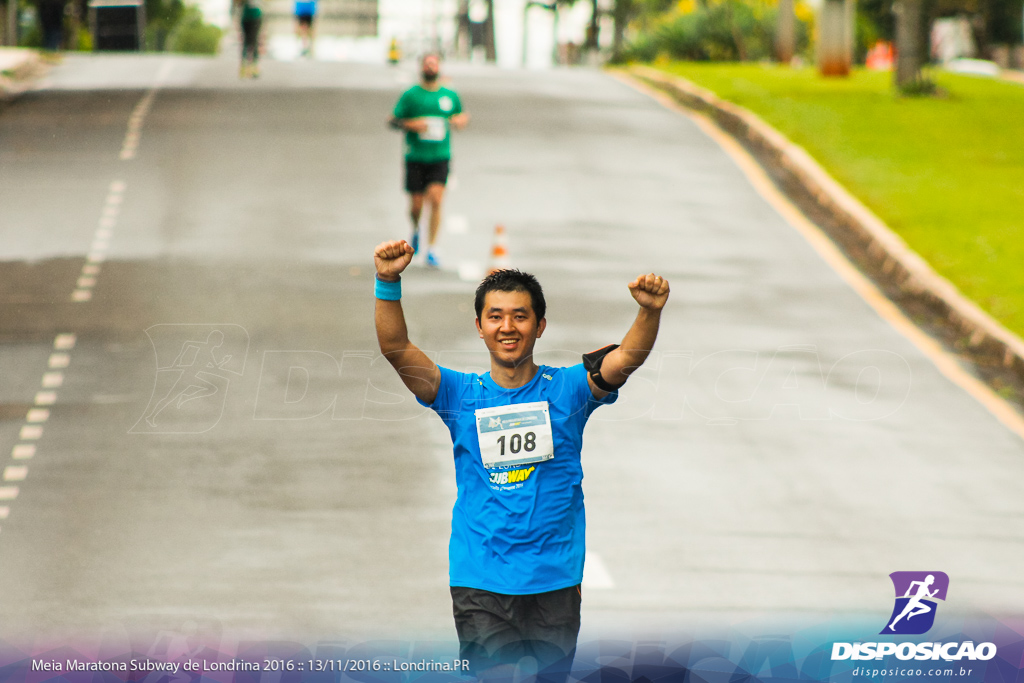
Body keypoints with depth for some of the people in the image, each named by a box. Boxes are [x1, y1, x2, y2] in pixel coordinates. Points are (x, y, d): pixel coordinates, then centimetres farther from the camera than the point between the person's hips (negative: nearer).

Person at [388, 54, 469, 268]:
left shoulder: (450, 95, 8)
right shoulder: (410, 95, 0)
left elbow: (462, 115, 23)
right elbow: (393, 121, 2)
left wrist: (462, 119, -1)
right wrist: (411, 124, -17)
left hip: (440, 157, 1)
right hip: (416, 159, -1)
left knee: (435, 200, -16)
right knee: (416, 205, 2)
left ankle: (431, 249, -9)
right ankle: (416, 230, 38)